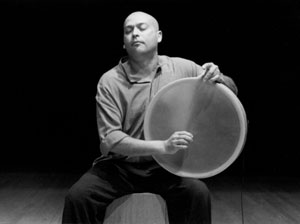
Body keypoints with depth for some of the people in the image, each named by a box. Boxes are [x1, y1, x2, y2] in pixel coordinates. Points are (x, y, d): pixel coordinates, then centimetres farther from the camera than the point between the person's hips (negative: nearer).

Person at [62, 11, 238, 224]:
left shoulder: (182, 68, -3)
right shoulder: (110, 81, -10)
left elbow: (231, 92, 7)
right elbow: (111, 139, -17)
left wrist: (218, 78, -19)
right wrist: (163, 146, -31)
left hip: (167, 166, 1)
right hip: (119, 165, -1)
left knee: (198, 193, -26)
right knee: (77, 197, -23)